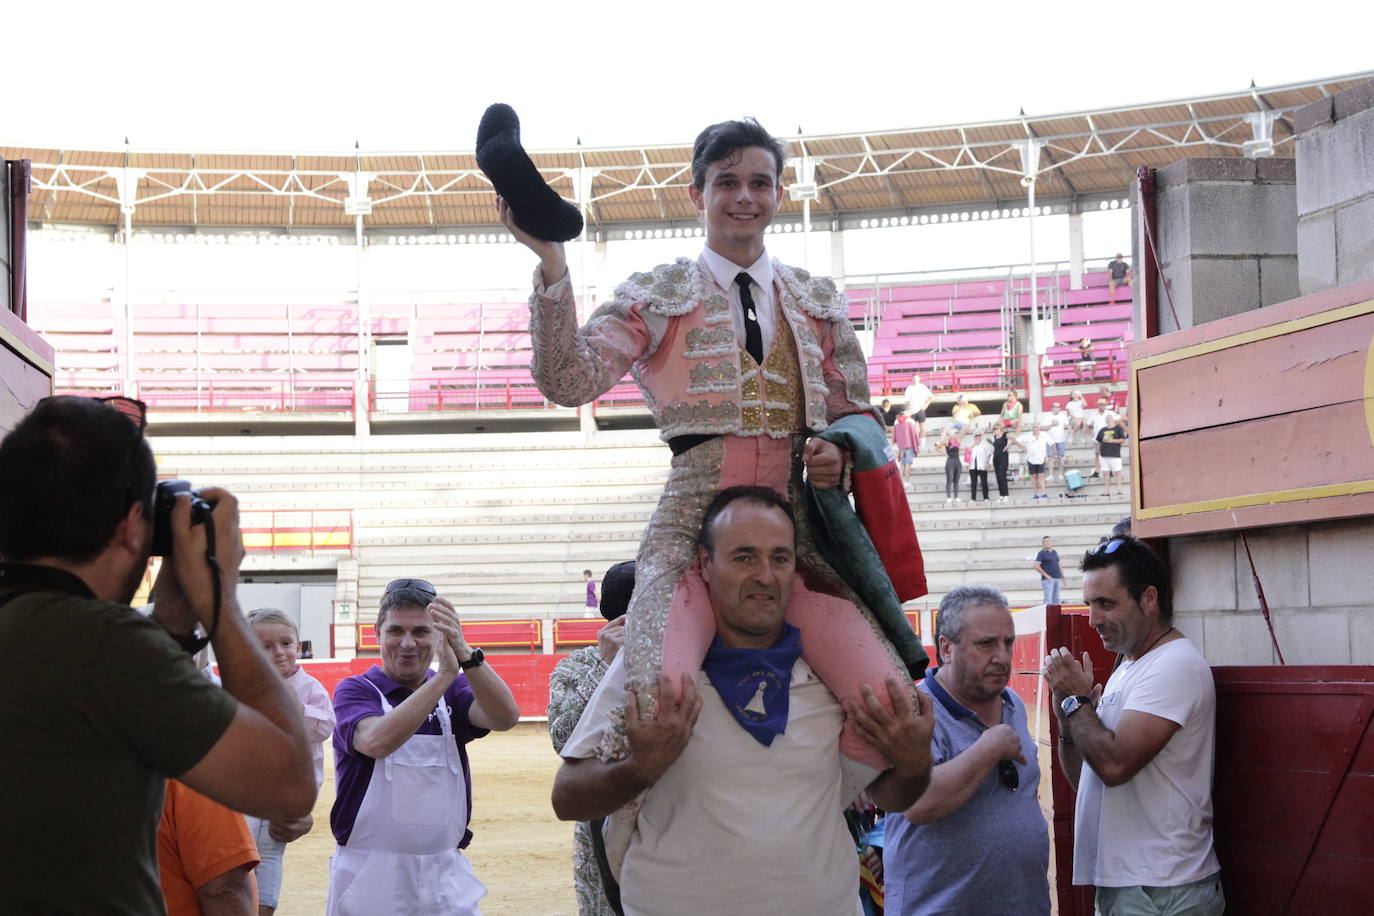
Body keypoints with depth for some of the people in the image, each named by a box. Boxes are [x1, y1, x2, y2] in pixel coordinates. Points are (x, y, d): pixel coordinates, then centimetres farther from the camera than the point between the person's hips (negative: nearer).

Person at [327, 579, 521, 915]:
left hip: (446, 876, 3)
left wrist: (465, 654, -30)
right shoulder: (355, 690, -2)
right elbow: (377, 742, -24)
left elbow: (505, 717, -14)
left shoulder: (453, 690, 8)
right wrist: (445, 674, -30)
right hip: (369, 877, -3)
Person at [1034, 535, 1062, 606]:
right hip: (1048, 579, -6)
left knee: (1056, 599, 8)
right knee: (1048, 599, -12)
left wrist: (1063, 577, 18)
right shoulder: (1041, 553, -3)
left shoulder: (1055, 552, 16)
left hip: (1057, 579, 6)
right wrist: (1046, 575, -16)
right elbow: (1037, 566, -11)